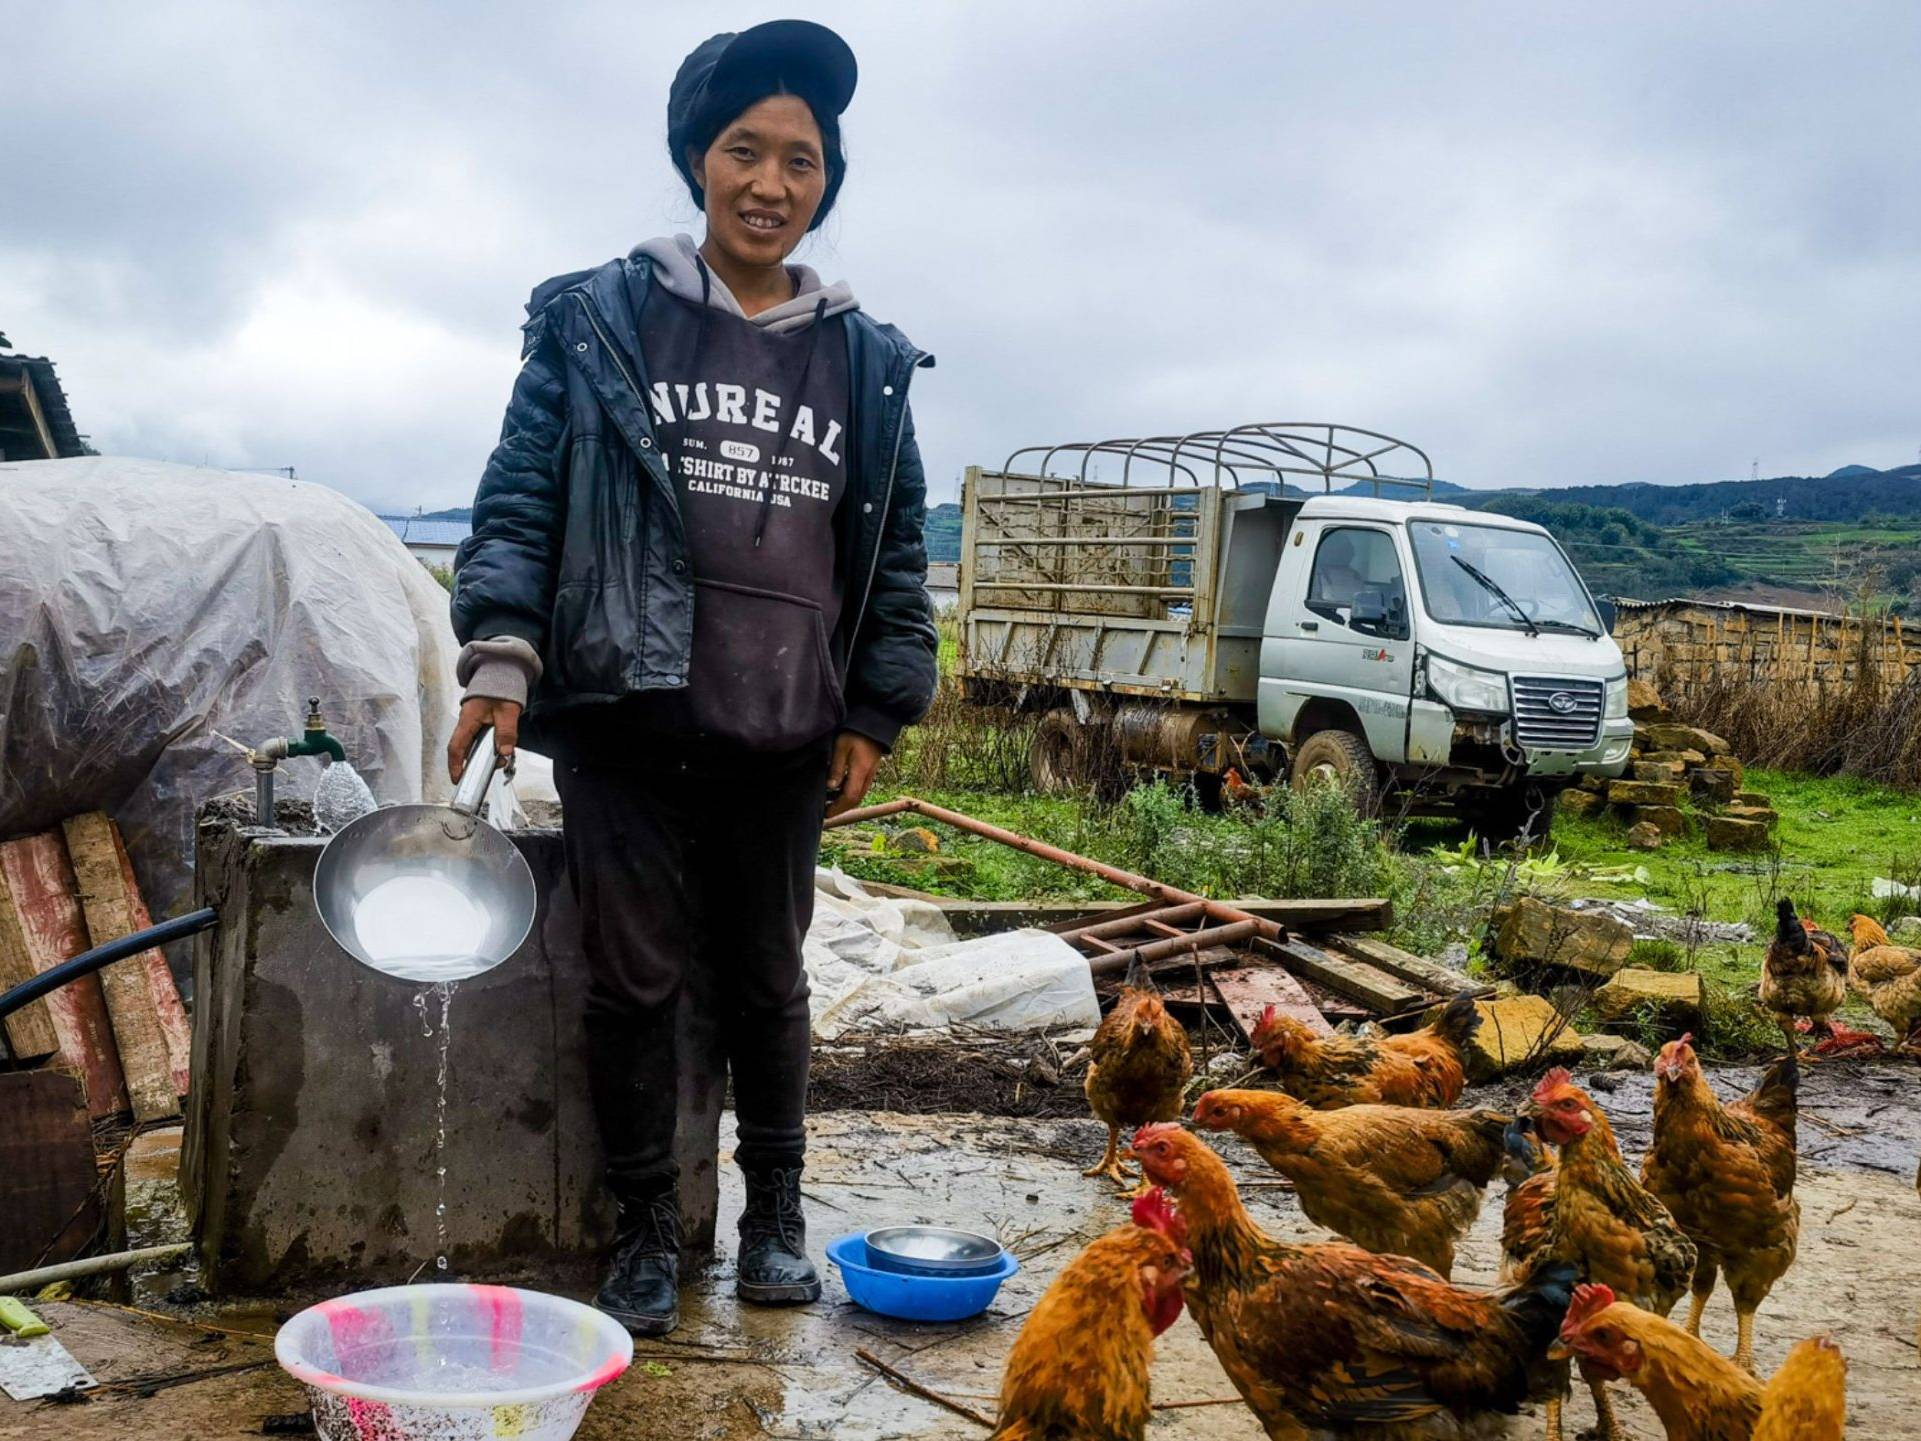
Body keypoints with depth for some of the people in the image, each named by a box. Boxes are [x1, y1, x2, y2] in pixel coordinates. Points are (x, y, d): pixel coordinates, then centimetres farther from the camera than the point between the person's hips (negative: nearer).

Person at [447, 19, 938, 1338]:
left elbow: (898, 548, 12)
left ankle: (776, 1208, 30)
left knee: (764, 981, 13)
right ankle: (649, 1228, 20)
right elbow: (521, 499, 1)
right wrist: (501, 650, -11)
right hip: (626, 721, -1)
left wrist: (875, 713, 7)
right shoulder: (599, 320, 3)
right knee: (635, 979, 3)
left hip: (784, 735, 2)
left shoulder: (867, 360, 9)